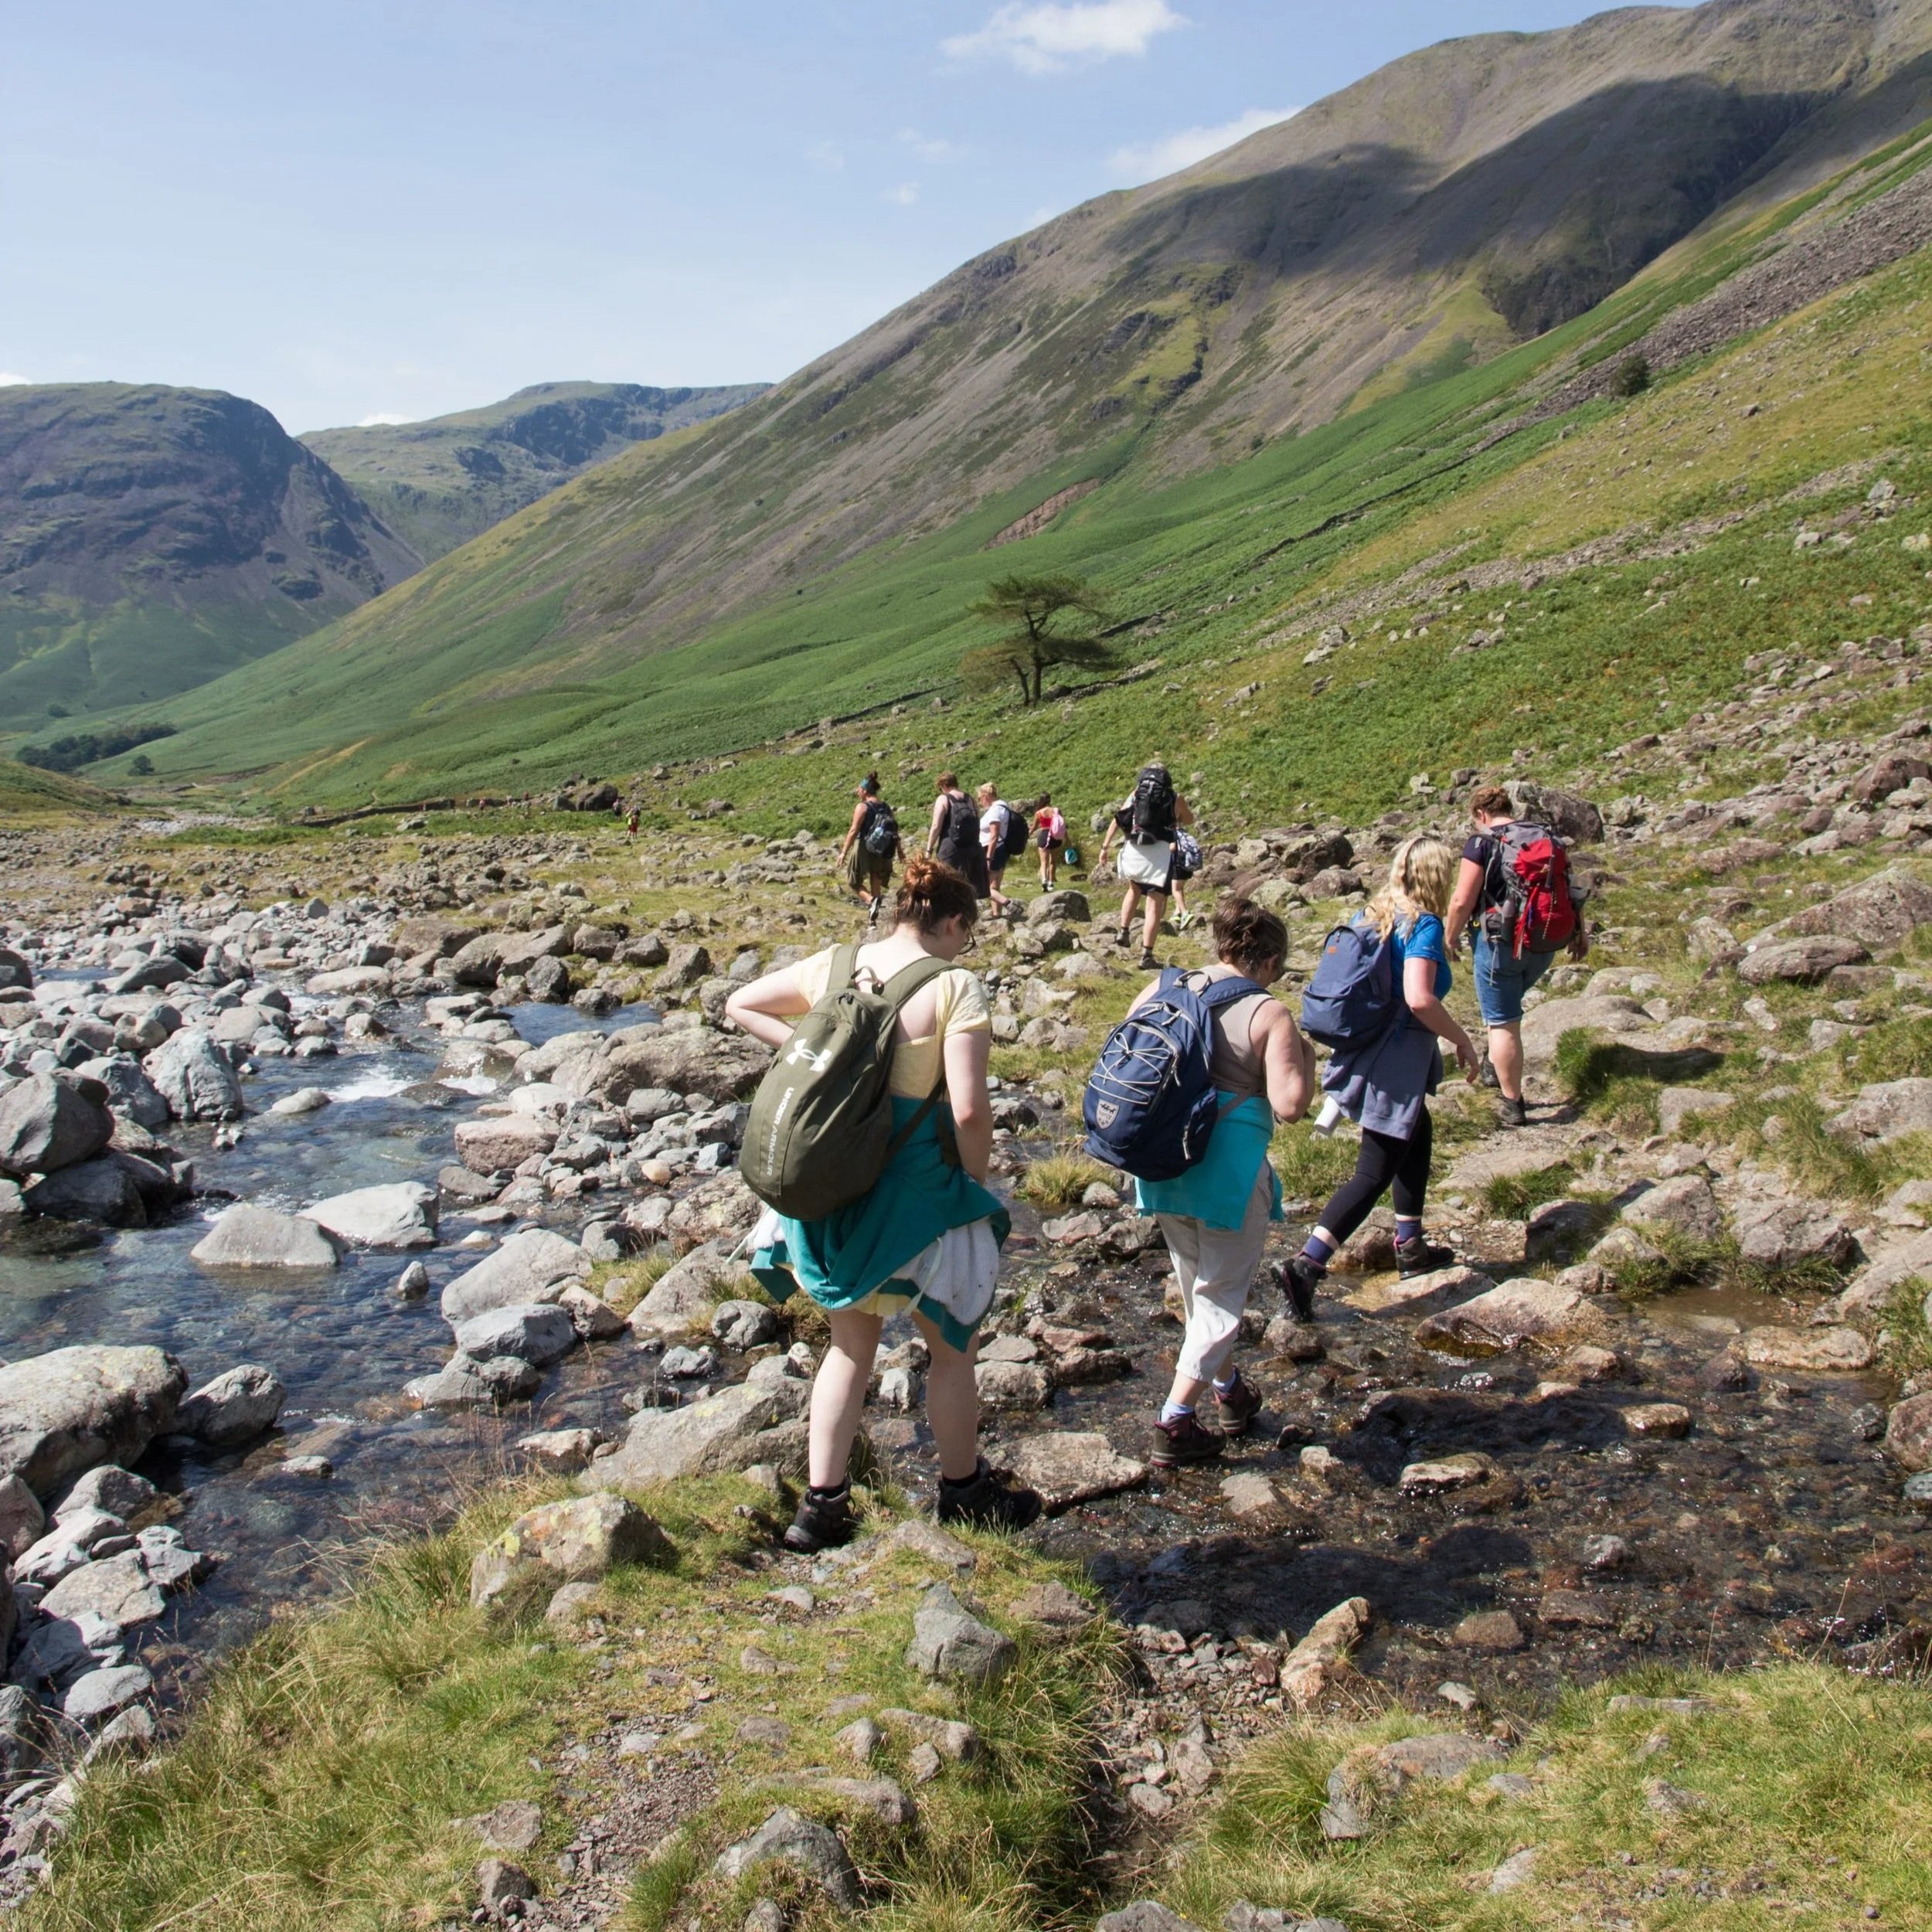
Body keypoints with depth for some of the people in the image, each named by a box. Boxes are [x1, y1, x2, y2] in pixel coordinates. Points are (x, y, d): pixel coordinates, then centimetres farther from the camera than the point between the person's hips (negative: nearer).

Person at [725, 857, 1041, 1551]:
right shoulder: (954, 987, -16)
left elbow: (740, 1005, 12)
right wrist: (976, 1180, -5)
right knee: (951, 1344, 18)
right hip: (915, 1188, -5)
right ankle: (964, 1488, 35)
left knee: (851, 1342, 22)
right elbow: (969, 1109, -22)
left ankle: (821, 1503, 23)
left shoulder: (833, 965, 1)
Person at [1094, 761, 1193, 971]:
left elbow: (1118, 820, 8)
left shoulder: (1136, 792, 14)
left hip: (1133, 851, 3)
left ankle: (1124, 932, 24)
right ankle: (1146, 955, -9)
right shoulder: (1175, 798, 11)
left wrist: (1105, 846, 9)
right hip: (1160, 852, -3)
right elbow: (1189, 820, 27)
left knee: (1134, 890, 32)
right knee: (1154, 906, -1)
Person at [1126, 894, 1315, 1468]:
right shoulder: (1270, 1015, -11)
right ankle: (1174, 1425, 7)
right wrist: (1306, 1058, -1)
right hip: (1229, 1172, -6)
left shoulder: (1162, 990, 2)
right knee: (1222, 1295, 10)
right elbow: (1290, 1104, -18)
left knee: (1196, 1287, 24)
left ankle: (1229, 1390, 42)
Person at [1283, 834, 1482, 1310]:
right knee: (1375, 1173, -3)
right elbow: (1419, 999, -29)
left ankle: (1409, 1245, 34)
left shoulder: (1372, 915, 6)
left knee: (1419, 1134, 27)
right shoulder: (1425, 925, -16)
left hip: (1365, 1052, 9)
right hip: (1397, 1062, -9)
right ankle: (1307, 1264, -11)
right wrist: (1463, 1041, -15)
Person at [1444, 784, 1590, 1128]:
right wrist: (1579, 933, 21)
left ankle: (1512, 1105, 4)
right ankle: (1496, 1067, 36)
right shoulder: (1547, 838, 8)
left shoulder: (1482, 844, -10)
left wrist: (1450, 938, 0)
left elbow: (1462, 902, -14)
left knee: (1503, 1024, 1)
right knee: (1508, 1006, 30)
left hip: (1500, 942, -6)